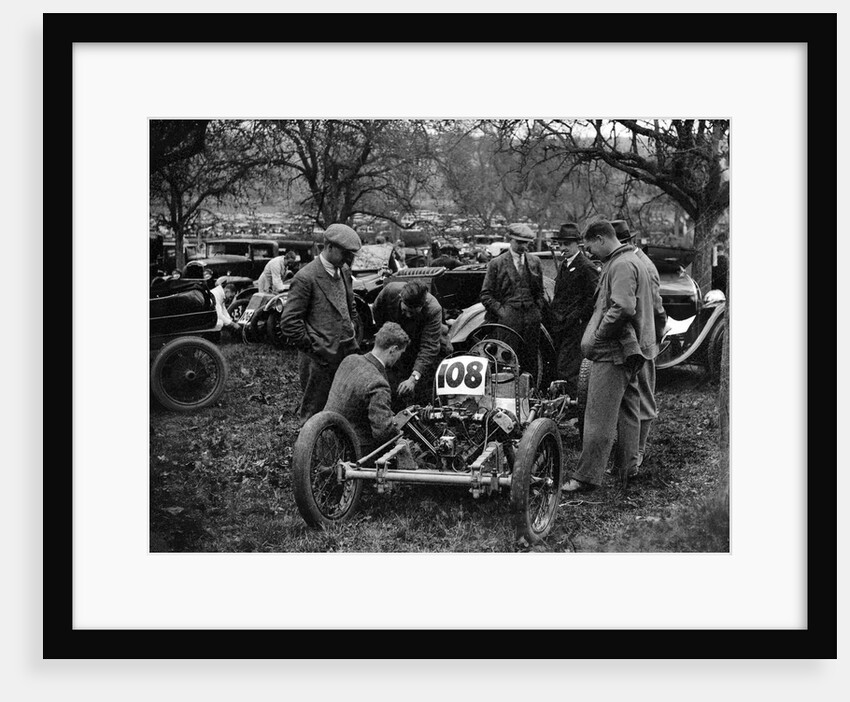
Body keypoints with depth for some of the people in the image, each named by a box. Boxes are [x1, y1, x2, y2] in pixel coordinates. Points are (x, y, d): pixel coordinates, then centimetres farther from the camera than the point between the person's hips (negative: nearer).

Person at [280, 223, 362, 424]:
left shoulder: (344, 271, 10)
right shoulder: (305, 277, -14)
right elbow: (289, 322, -15)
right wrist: (311, 348, -12)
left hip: (347, 354, 7)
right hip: (320, 360, -7)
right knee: (314, 414, 4)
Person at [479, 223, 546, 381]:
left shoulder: (534, 263, 15)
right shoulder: (497, 264, 3)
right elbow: (486, 294, 2)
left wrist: (538, 309, 7)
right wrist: (500, 310, -8)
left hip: (531, 317, 4)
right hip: (508, 316, -4)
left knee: (530, 360, 5)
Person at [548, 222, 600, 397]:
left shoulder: (586, 267, -12)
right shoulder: (563, 264, 17)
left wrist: (580, 317, -14)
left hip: (575, 328, -9)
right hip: (559, 326, 9)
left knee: (567, 371, -10)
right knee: (557, 368, 11)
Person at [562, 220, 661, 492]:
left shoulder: (621, 266, -15)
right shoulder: (631, 261, 19)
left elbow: (623, 308, -27)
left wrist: (597, 337, -19)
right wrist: (595, 335, 16)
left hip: (614, 351, -11)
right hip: (629, 351, 11)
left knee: (599, 416, -8)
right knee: (628, 413, 16)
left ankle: (586, 476, -7)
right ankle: (628, 469, 24)